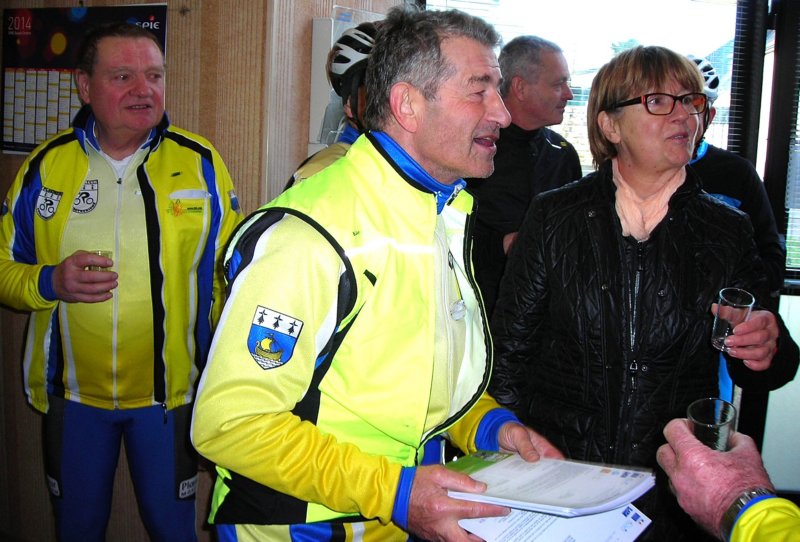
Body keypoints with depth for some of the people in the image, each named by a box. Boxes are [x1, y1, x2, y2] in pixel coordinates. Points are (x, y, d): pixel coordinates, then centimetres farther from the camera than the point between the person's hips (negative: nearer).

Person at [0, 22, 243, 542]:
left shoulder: (200, 162, -6)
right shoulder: (46, 165, -2)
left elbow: (228, 273, 0)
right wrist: (50, 282, -19)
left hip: (169, 392, -1)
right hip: (73, 393, 2)